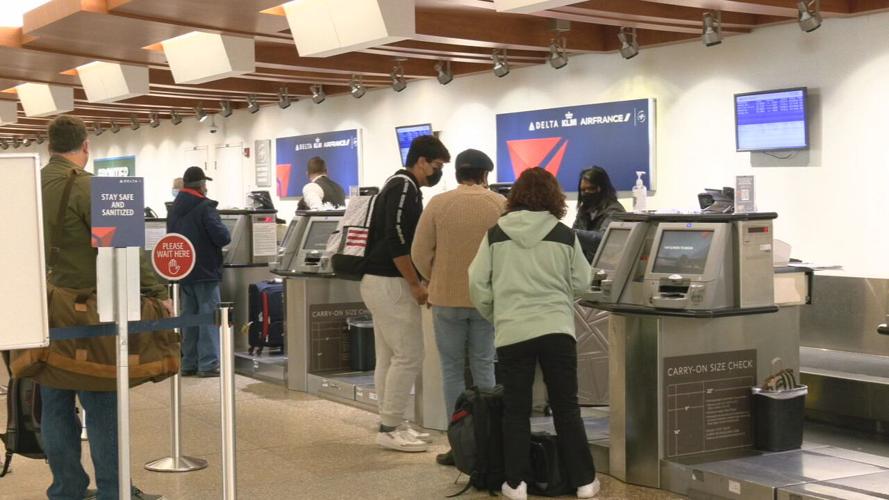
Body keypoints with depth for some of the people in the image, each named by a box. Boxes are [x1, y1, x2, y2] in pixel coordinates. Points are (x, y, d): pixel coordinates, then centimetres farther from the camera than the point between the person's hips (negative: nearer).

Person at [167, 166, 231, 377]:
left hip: (183, 272, 7)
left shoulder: (174, 209, 11)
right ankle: (208, 364, -5)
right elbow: (222, 237, -19)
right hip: (206, 271, -7)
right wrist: (224, 232, 0)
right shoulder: (205, 207, -15)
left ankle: (189, 364, 16)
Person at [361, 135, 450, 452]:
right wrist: (416, 285, -17)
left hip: (378, 282, 11)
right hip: (390, 284, -11)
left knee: (388, 358, 12)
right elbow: (397, 241, -22)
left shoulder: (396, 186, 19)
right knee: (409, 356, -7)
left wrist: (415, 281, 21)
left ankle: (390, 425, 17)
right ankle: (391, 429, -2)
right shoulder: (405, 187, -13)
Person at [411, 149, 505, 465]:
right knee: (483, 368, 10)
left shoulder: (438, 204, -6)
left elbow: (420, 254, -5)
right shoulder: (501, 205, -4)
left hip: (447, 298, -1)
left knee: (452, 370, 8)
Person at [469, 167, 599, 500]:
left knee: (515, 410, 10)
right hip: (557, 329, 0)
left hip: (512, 332, 0)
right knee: (566, 408, 10)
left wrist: (494, 315, 16)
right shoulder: (564, 235, -1)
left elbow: (477, 283, 1)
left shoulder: (496, 234, 0)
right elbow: (581, 282, 7)